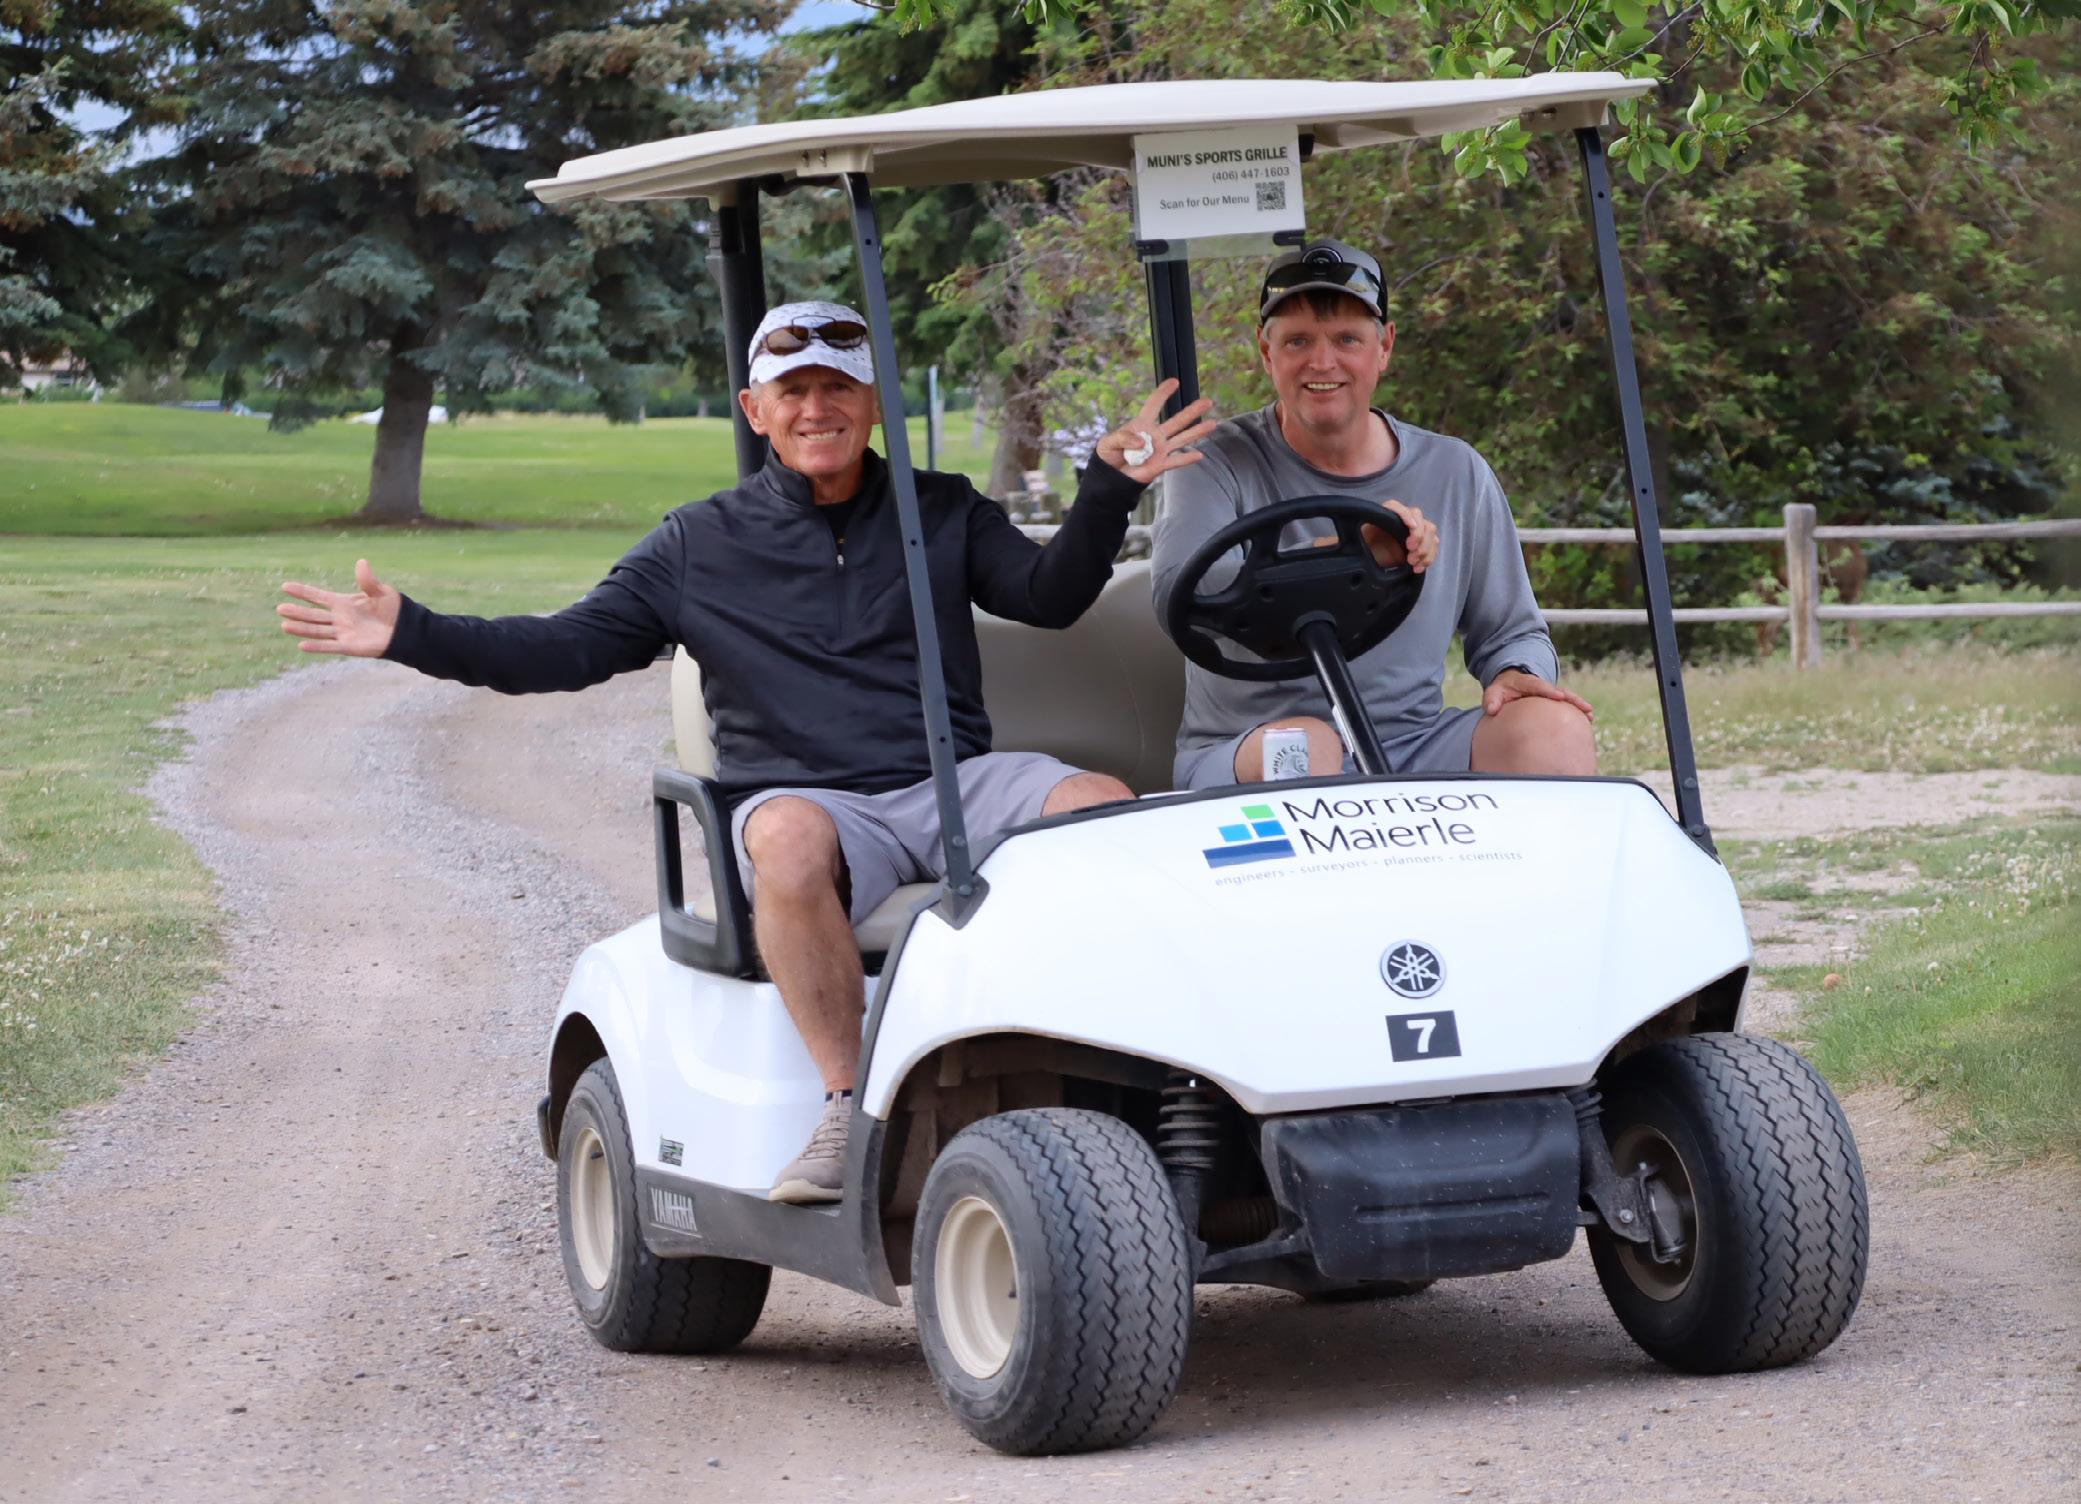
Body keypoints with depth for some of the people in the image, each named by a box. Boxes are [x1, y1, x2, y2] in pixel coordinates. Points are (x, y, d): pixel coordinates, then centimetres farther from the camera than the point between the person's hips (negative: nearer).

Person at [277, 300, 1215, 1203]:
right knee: (788, 840, -39)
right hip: (810, 799, -1)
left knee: (1104, 804, -29)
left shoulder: (942, 514, 17)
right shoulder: (700, 545, 14)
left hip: (953, 786, 2)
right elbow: (570, 648, 10)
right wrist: (413, 637, -2)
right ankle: (849, 1100, -30)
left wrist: (1109, 490, -13)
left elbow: (1051, 595, 4)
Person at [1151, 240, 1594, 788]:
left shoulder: (1456, 474, 11)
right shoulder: (1220, 465, 0)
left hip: (1413, 753, 3)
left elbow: (1510, 633, 18)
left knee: (1555, 727, -23)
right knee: (1302, 745, -37)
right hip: (1237, 761, -3)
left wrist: (1515, 676, -8)